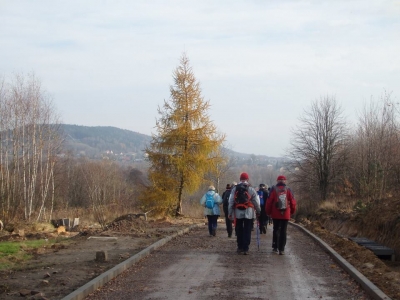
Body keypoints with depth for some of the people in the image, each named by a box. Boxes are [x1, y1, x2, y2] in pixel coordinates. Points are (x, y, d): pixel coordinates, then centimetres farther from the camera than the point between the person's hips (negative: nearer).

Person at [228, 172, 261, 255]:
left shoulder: (235, 189, 3)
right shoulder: (251, 189, -1)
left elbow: (231, 202, 1)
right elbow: (256, 202, 1)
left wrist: (230, 213, 5)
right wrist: (258, 211, 13)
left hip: (238, 212, 2)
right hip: (248, 213, -1)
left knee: (239, 231, 11)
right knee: (247, 231, 1)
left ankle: (240, 248, 15)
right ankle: (245, 248, -2)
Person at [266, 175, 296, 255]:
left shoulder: (274, 189, -3)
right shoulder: (288, 190, 0)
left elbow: (269, 201, -4)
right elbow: (293, 202, 2)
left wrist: (268, 212, 7)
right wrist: (292, 211, 17)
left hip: (275, 214, 0)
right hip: (286, 215, 0)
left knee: (276, 230, 14)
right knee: (283, 231, 2)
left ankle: (275, 247, 16)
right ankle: (281, 249, -2)